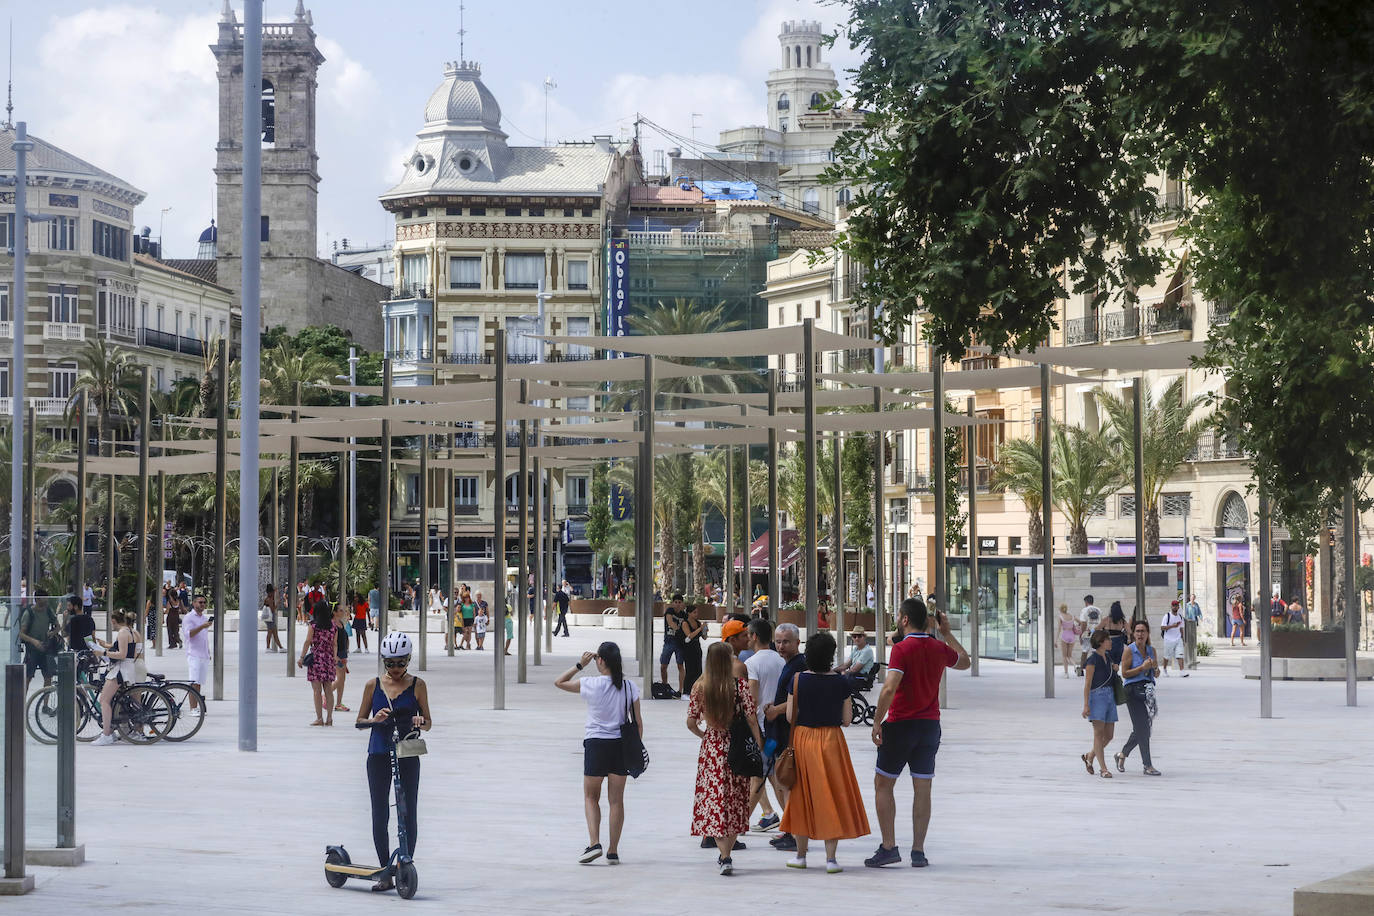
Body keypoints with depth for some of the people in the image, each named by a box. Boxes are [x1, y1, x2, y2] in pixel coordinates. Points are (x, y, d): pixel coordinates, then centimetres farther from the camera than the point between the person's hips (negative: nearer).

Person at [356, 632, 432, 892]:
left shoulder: (417, 685, 2)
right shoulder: (374, 685, 5)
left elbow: (428, 721, 4)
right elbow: (360, 720, 9)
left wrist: (420, 722, -19)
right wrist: (375, 719, -13)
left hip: (408, 756, -1)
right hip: (378, 755, 1)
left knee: (409, 814, -1)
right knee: (380, 815, 1)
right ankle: (386, 873, 7)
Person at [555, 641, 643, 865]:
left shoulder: (592, 685, -10)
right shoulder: (629, 686, -1)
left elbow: (559, 682, 2)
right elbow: (638, 721, 1)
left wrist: (580, 665, 4)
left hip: (596, 743, -3)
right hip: (621, 745, 3)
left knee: (591, 797, 10)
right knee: (617, 800, 7)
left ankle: (594, 843, -6)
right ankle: (613, 851, 8)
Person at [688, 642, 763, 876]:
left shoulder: (699, 687, -5)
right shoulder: (741, 685, -8)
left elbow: (691, 723, -3)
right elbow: (752, 720, -9)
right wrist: (760, 747, -1)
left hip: (711, 749, 0)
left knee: (714, 798, 4)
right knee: (735, 800, 15)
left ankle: (725, 856, -6)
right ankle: (726, 851, 22)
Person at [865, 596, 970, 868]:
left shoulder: (902, 649, -14)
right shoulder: (939, 649, 4)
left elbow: (889, 688, -24)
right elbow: (964, 662, 26)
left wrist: (877, 722, -16)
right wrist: (946, 633, 28)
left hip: (901, 724, -5)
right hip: (930, 724, 5)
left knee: (883, 784, 7)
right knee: (922, 789, 6)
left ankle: (889, 847, 0)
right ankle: (918, 851, 5)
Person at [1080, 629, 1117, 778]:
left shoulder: (1108, 658, 17)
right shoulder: (1093, 658, -8)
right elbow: (1088, 683, -11)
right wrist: (1086, 705, -15)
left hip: (1109, 695, 8)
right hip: (1097, 695, -8)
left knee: (1109, 735, 7)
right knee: (1099, 732, -8)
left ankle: (1089, 756, 28)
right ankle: (1104, 769, -8)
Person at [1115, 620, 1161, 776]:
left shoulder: (1151, 650, 13)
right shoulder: (1129, 650, -5)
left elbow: (1156, 674, 20)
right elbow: (1124, 673, -9)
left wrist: (1155, 666, -3)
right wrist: (1142, 667, -16)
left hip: (1148, 690, 6)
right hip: (1134, 689, -6)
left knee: (1141, 729, 9)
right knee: (1142, 728, -8)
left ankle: (1122, 755, 30)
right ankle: (1148, 766, -5)